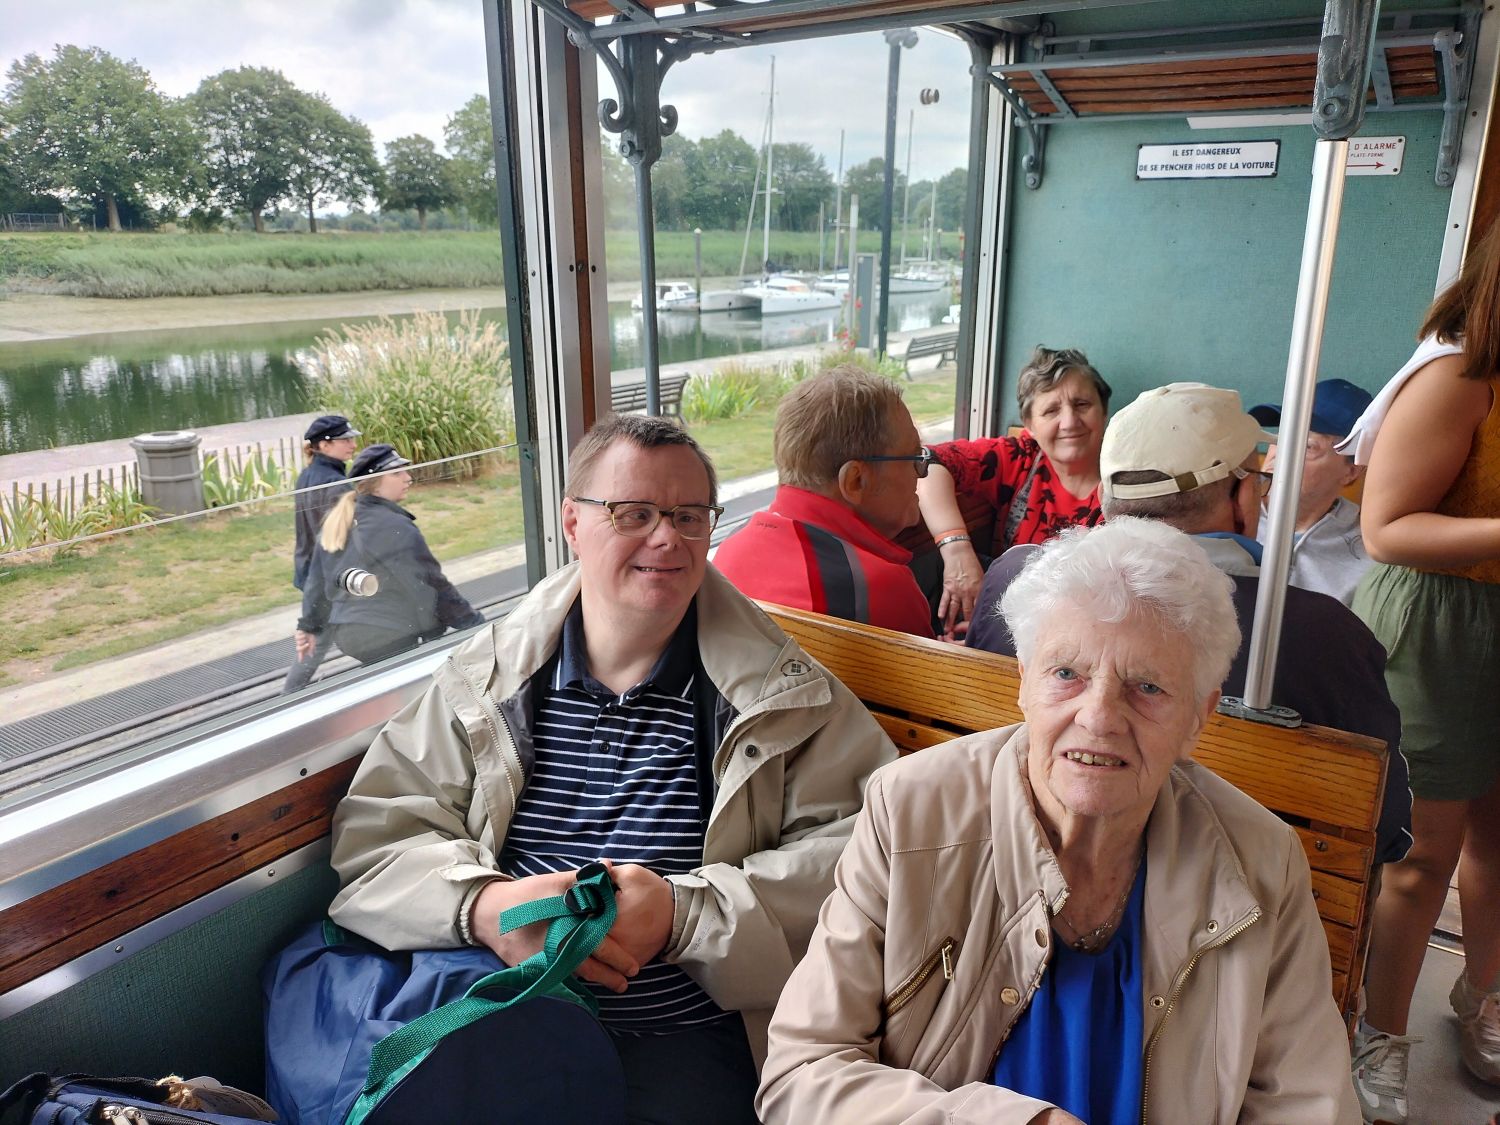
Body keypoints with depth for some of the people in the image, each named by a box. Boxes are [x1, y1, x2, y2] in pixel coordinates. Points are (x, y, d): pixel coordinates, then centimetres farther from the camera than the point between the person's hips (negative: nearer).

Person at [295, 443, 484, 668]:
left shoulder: (336, 522, 10)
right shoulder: (395, 527, -16)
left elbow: (317, 581, 17)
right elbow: (430, 586, -15)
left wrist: (309, 626, 27)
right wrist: (475, 622, -9)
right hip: (397, 640, -9)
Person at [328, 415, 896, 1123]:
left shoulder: (785, 693, 1)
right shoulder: (484, 681, 7)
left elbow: (856, 848, -6)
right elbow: (374, 833, 7)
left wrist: (684, 912, -16)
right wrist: (482, 904, -13)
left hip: (689, 1038, -1)